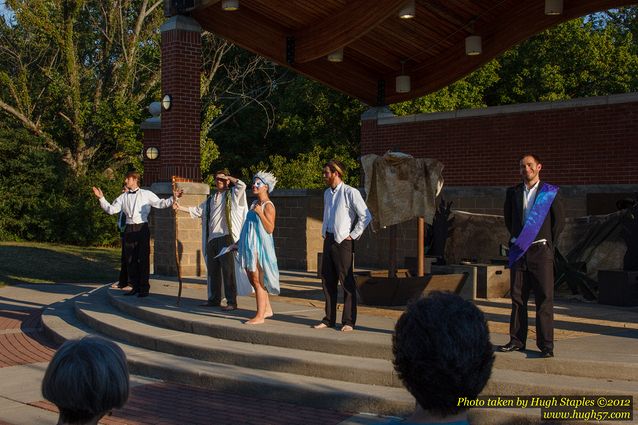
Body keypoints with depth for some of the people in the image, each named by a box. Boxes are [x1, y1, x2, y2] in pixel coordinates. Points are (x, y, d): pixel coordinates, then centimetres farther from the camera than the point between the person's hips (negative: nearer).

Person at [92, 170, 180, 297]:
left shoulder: (146, 194, 7)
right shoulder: (123, 197, 15)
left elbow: (160, 203, 2)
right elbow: (111, 209, 12)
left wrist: (173, 198, -10)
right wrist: (101, 198, 4)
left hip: (142, 228, -4)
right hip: (129, 229, 4)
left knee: (143, 258, -4)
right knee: (130, 259, 6)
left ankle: (144, 288, 2)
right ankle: (135, 287, 15)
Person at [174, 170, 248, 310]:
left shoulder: (232, 195, 4)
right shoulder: (211, 199, 22)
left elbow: (242, 185, -12)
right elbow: (198, 210, 24)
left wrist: (228, 177, 1)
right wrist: (181, 207, 18)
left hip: (226, 236, -7)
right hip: (212, 238, 7)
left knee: (228, 269, -8)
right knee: (212, 269, 10)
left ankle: (232, 302, -7)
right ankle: (215, 299, 19)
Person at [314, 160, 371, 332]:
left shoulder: (350, 192, -10)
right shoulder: (327, 193, 14)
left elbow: (366, 216, -13)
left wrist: (353, 234, -11)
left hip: (343, 241, -8)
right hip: (329, 240, 8)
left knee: (347, 281, -2)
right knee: (327, 280, 10)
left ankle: (348, 321, 4)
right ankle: (329, 319, 20)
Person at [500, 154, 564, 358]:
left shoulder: (550, 192, 1)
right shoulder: (513, 192, 10)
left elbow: (559, 220, 6)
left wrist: (549, 244, 8)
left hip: (541, 251, -3)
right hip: (519, 251, 4)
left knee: (544, 298, -5)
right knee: (517, 297, 6)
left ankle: (546, 345, -2)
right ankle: (517, 340, 13)